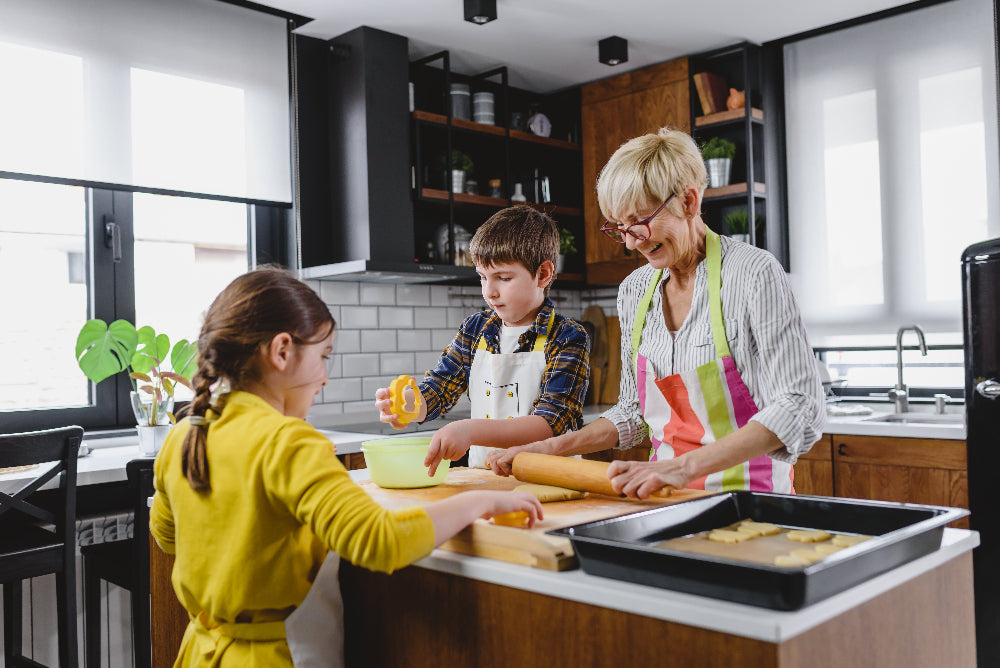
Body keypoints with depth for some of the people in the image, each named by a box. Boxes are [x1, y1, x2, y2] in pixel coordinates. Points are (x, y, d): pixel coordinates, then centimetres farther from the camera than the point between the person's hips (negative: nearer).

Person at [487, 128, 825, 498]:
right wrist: (550, 449, 3)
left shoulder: (753, 273, -12)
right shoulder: (634, 290, 7)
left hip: (748, 492, -4)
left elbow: (798, 409, -19)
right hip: (668, 494, 5)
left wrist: (684, 467, -29)